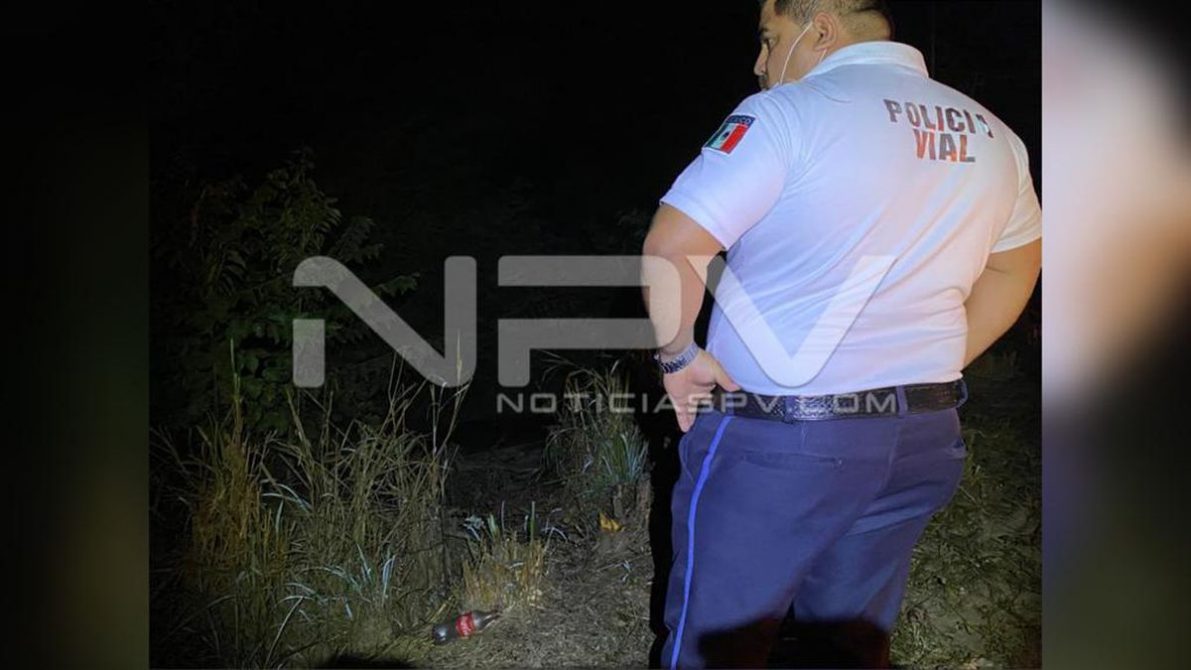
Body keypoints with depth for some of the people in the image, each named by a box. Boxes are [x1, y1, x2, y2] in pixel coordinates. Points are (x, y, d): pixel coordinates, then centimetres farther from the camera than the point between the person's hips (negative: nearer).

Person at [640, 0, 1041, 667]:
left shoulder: (789, 112, -14)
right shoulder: (990, 134, 8)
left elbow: (670, 248, -20)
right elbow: (1016, 267, 21)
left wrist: (678, 356, -5)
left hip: (777, 443, -6)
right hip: (923, 438, 7)